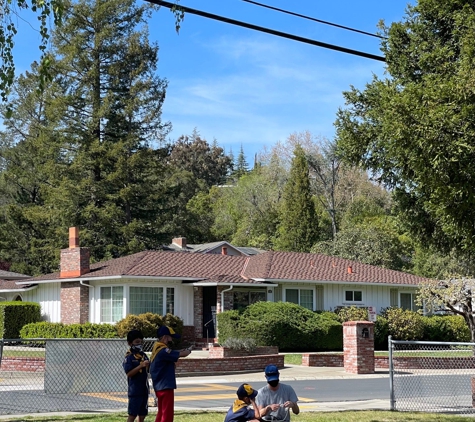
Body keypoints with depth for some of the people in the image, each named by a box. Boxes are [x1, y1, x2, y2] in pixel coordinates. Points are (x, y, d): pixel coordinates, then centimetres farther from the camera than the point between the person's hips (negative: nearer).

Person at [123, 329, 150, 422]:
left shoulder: (144, 356, 10)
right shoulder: (129, 357, -10)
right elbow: (129, 373, -18)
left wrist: (148, 365, -1)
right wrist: (141, 366, -25)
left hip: (144, 390, 7)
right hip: (135, 390, -7)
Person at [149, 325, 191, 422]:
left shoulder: (157, 349, 12)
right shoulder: (163, 351, -21)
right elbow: (182, 354, -20)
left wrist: (183, 351, 0)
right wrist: (188, 351, 1)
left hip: (159, 387, 10)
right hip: (165, 387, -10)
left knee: (161, 413, 16)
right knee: (167, 414, -5)